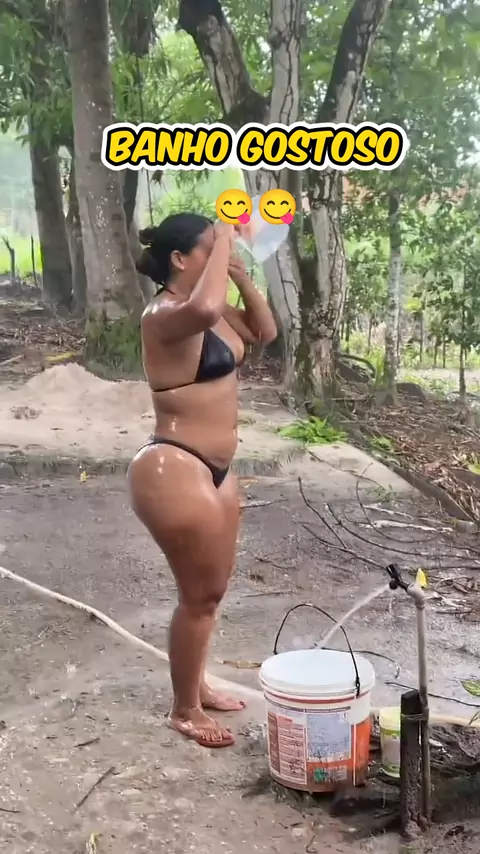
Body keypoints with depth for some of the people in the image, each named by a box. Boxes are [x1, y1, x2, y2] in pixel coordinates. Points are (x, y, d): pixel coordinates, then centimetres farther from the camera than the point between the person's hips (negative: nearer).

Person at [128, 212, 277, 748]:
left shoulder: (211, 311, 9)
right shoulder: (163, 315, -19)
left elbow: (265, 332, 20)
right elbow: (204, 310, -43)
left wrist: (241, 277, 5)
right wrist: (224, 242, -27)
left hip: (214, 468, 10)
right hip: (175, 469, -10)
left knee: (212, 588, 22)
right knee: (200, 594, 3)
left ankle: (196, 687, 41)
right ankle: (184, 711, 22)